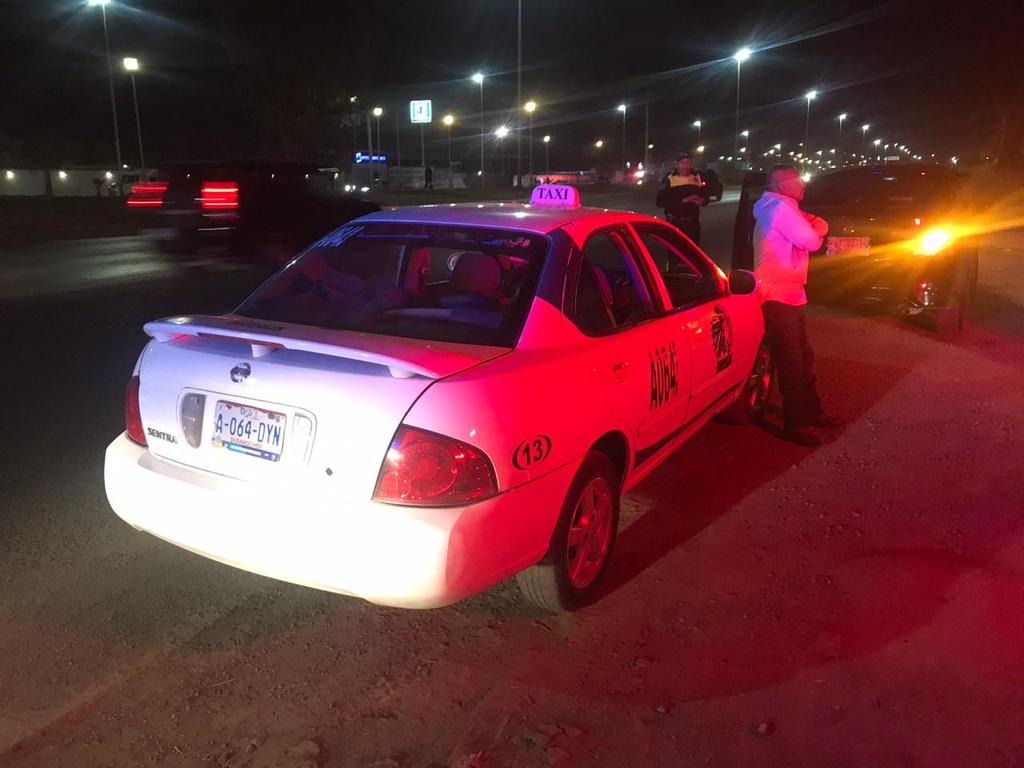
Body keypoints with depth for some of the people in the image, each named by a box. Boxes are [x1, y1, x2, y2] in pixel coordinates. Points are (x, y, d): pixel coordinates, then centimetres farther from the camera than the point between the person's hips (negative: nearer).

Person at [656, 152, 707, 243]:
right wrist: (682, 200, -19)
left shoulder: (697, 177, 8)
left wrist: (701, 200, -10)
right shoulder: (669, 179, -6)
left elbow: (705, 196, 17)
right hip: (675, 223, -4)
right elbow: (660, 202, -12)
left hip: (693, 223, 5)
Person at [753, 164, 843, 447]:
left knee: (803, 357, 17)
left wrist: (814, 228, -5)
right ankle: (796, 424, 0)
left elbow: (819, 228, 16)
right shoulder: (779, 208, -14)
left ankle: (811, 412, 28)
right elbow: (811, 242, -16)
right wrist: (813, 231, 5)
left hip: (791, 294, 10)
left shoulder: (786, 209, 19)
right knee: (790, 362, -6)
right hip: (778, 296, -10)